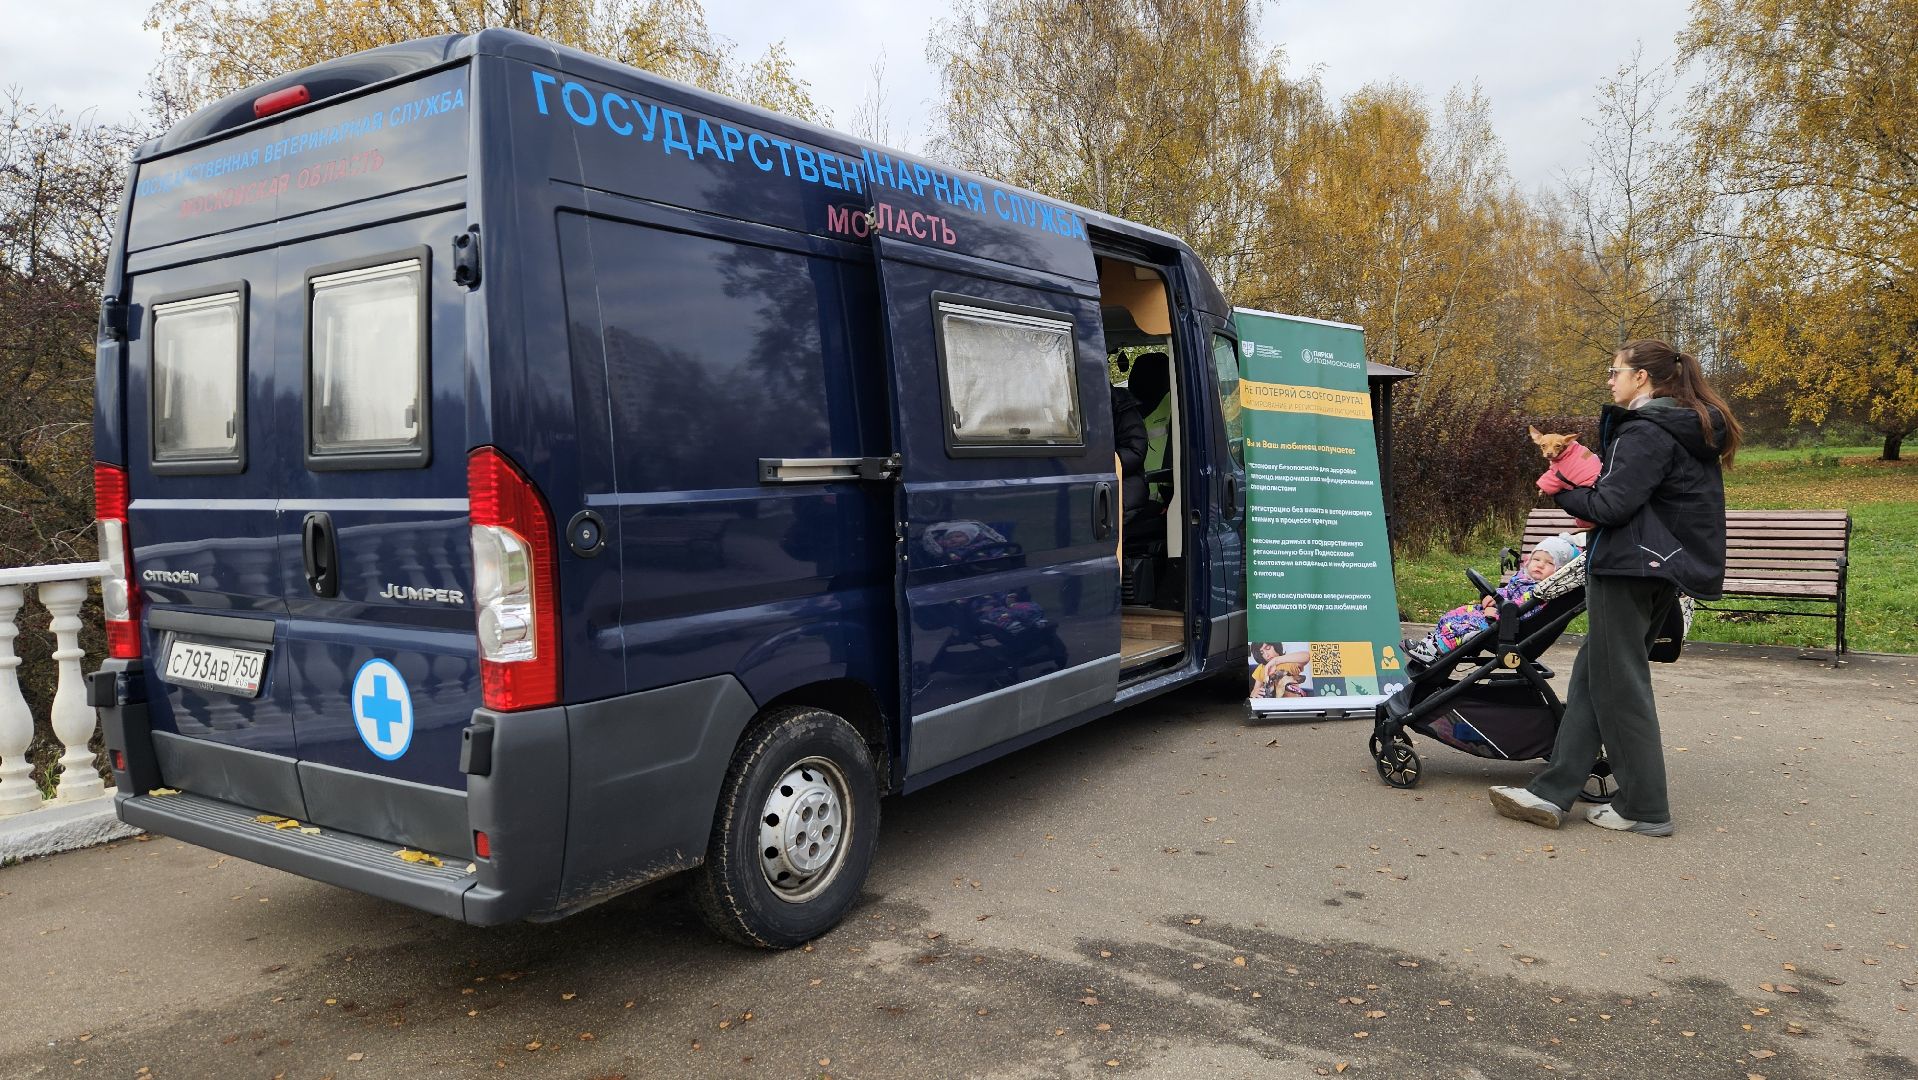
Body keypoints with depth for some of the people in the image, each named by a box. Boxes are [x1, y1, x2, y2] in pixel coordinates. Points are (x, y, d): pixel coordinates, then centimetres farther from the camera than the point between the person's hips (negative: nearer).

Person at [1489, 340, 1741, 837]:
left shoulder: (1645, 433, -14)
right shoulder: (1693, 431, 17)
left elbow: (1610, 506, -20)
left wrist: (1562, 493, -2)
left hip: (1629, 569, -10)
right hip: (1668, 568, 10)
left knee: (1618, 683, -1)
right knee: (1593, 672, 9)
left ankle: (1645, 808, 8)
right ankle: (1553, 791, 10)